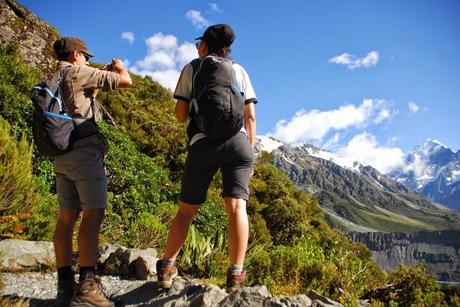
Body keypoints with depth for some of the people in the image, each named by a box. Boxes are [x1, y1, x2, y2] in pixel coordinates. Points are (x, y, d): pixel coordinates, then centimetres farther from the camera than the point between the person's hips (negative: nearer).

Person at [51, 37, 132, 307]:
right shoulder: (78, 72, -2)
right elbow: (126, 82, -1)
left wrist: (94, 90, 35)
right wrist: (120, 68, 20)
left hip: (61, 154, 9)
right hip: (84, 151, -9)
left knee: (67, 216, 7)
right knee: (93, 214, -11)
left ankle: (65, 284, 9)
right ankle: (87, 285, -15)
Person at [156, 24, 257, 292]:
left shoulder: (192, 68, 14)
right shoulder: (239, 71, 18)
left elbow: (181, 116, 9)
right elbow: (251, 117, 10)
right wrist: (250, 152, 14)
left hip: (203, 143, -1)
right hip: (238, 142, 1)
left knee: (187, 209, 10)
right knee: (237, 207, -6)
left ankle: (166, 266, 12)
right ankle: (236, 273, -13)